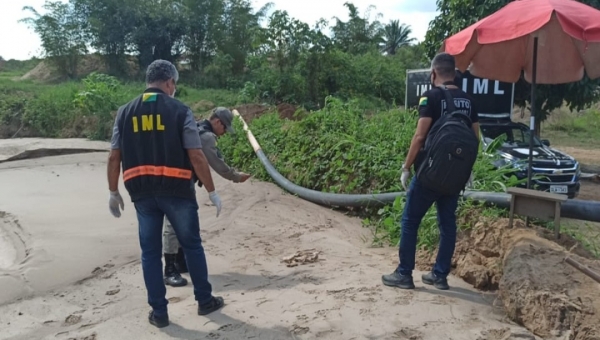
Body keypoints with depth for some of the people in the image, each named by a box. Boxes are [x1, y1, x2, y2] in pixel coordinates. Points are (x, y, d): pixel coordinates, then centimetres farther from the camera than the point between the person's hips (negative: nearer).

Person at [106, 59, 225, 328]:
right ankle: (205, 301, 24)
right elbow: (196, 156, -9)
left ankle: (159, 312, 18)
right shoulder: (179, 110, -5)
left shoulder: (125, 112, 6)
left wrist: (113, 192, 15)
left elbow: (114, 157, 5)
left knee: (150, 252, 11)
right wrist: (211, 191, -1)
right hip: (177, 190, -3)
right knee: (192, 245, 13)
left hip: (141, 192, 3)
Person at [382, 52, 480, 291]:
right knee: (447, 222, 12)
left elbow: (420, 136, -17)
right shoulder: (468, 100, 9)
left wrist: (406, 167, -9)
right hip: (456, 173, 6)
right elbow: (475, 138, 11)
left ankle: (404, 274, 9)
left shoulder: (431, 97, -11)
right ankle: (440, 275, 18)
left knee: (410, 220, 4)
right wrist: (468, 168, 20)